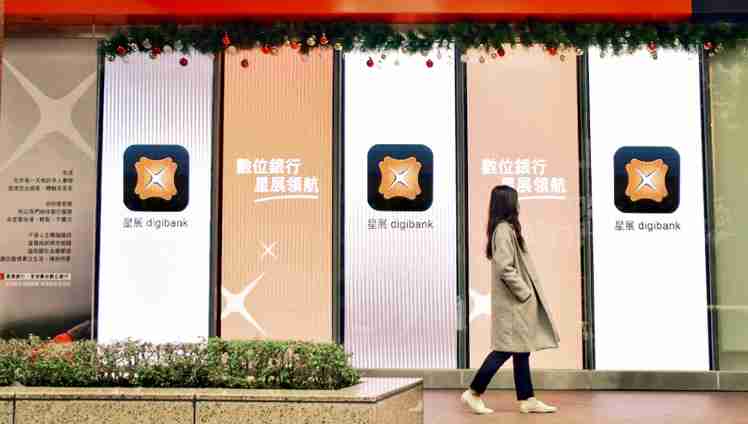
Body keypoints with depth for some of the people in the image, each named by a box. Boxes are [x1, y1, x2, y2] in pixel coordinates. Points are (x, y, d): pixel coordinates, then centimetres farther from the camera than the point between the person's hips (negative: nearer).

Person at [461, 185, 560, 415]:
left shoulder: (508, 228, 13)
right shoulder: (504, 230, -17)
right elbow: (504, 268, -23)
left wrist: (527, 292, 15)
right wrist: (524, 292, -16)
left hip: (519, 301, 10)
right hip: (513, 301, -10)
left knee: (521, 349, 10)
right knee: (506, 349, -4)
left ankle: (527, 399, 14)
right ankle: (474, 393, 5)